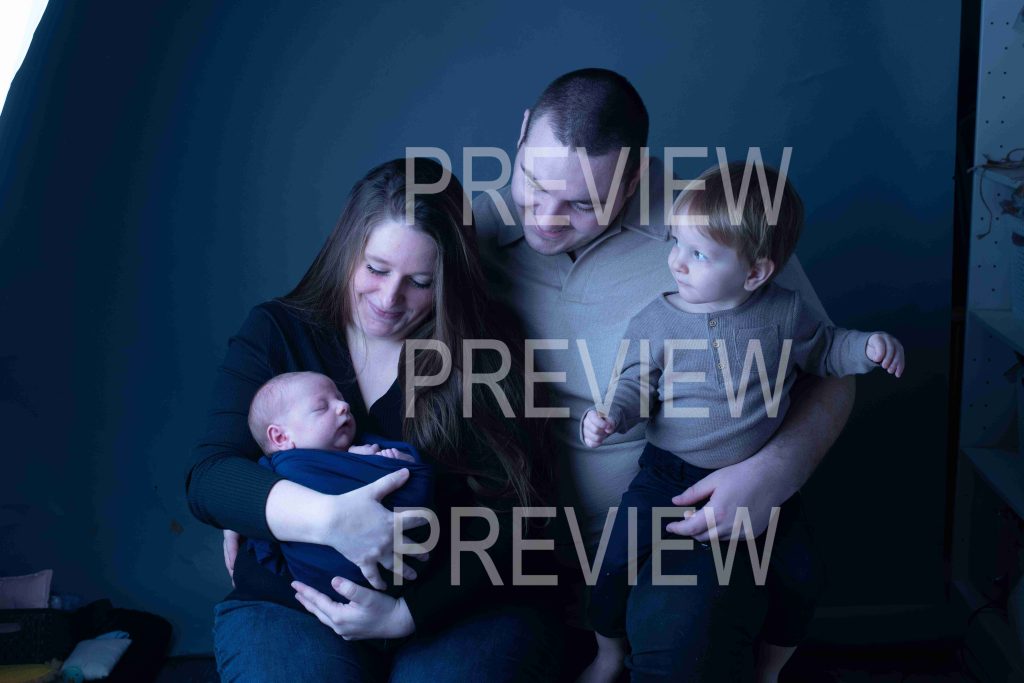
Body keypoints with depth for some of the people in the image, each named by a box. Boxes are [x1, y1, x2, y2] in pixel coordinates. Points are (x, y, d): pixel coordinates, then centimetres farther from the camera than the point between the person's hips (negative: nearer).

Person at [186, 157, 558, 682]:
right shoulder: (273, 333, 3)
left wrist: (409, 612, -20)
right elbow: (209, 477, -7)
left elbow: (508, 510, -6)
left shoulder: (479, 359, 1)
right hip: (287, 606, 1)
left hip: (451, 606, 0)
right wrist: (328, 518, -26)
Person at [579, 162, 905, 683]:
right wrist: (609, 416, -20)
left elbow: (823, 351, 12)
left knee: (801, 579, -5)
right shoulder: (655, 323, -5)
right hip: (670, 474, 0)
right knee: (616, 560, -12)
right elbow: (634, 386, 1)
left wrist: (867, 348, -6)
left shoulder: (783, 314, -5)